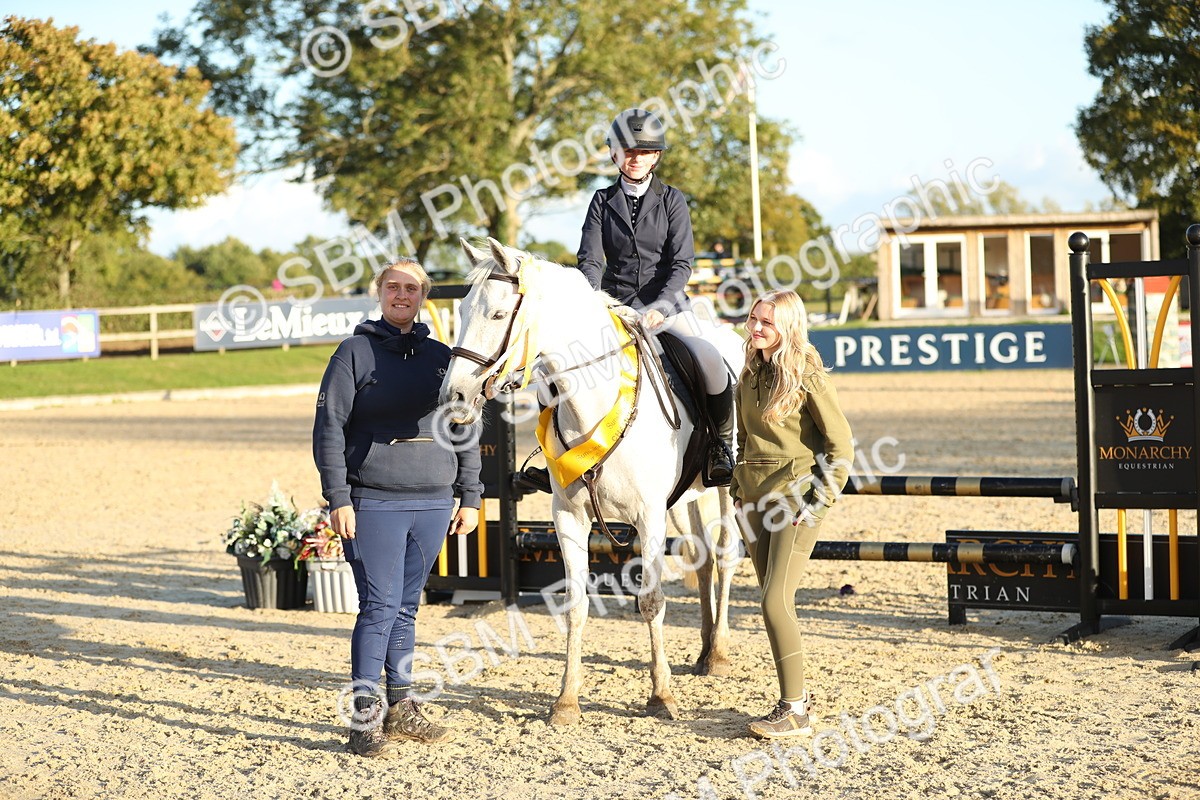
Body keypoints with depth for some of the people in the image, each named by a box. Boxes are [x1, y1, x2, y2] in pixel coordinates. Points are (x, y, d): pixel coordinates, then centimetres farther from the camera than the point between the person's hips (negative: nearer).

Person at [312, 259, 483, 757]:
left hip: (433, 503, 4)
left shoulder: (442, 357, 11)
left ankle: (401, 708, 21)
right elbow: (329, 429, -5)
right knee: (379, 607, -6)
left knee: (406, 608, 12)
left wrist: (470, 497, 10)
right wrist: (338, 499, -11)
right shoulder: (356, 352, -1)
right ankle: (364, 719, 0)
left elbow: (466, 431, 15)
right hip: (373, 504, -4)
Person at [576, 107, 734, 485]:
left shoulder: (672, 200, 3)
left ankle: (721, 441, -2)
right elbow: (590, 259, 0)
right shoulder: (603, 201, 8)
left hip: (665, 301, -2)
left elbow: (682, 263, -4)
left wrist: (659, 308, -20)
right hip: (615, 303, 2)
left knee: (711, 361, -25)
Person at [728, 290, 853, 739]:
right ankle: (796, 693, 23)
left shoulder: (807, 377, -10)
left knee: (775, 602, -13)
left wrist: (820, 502, -13)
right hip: (755, 500, 7)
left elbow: (841, 445, -9)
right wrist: (738, 488, 12)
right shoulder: (751, 375, 10)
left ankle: (794, 712, -7)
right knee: (774, 603, 11)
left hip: (796, 500, -7)